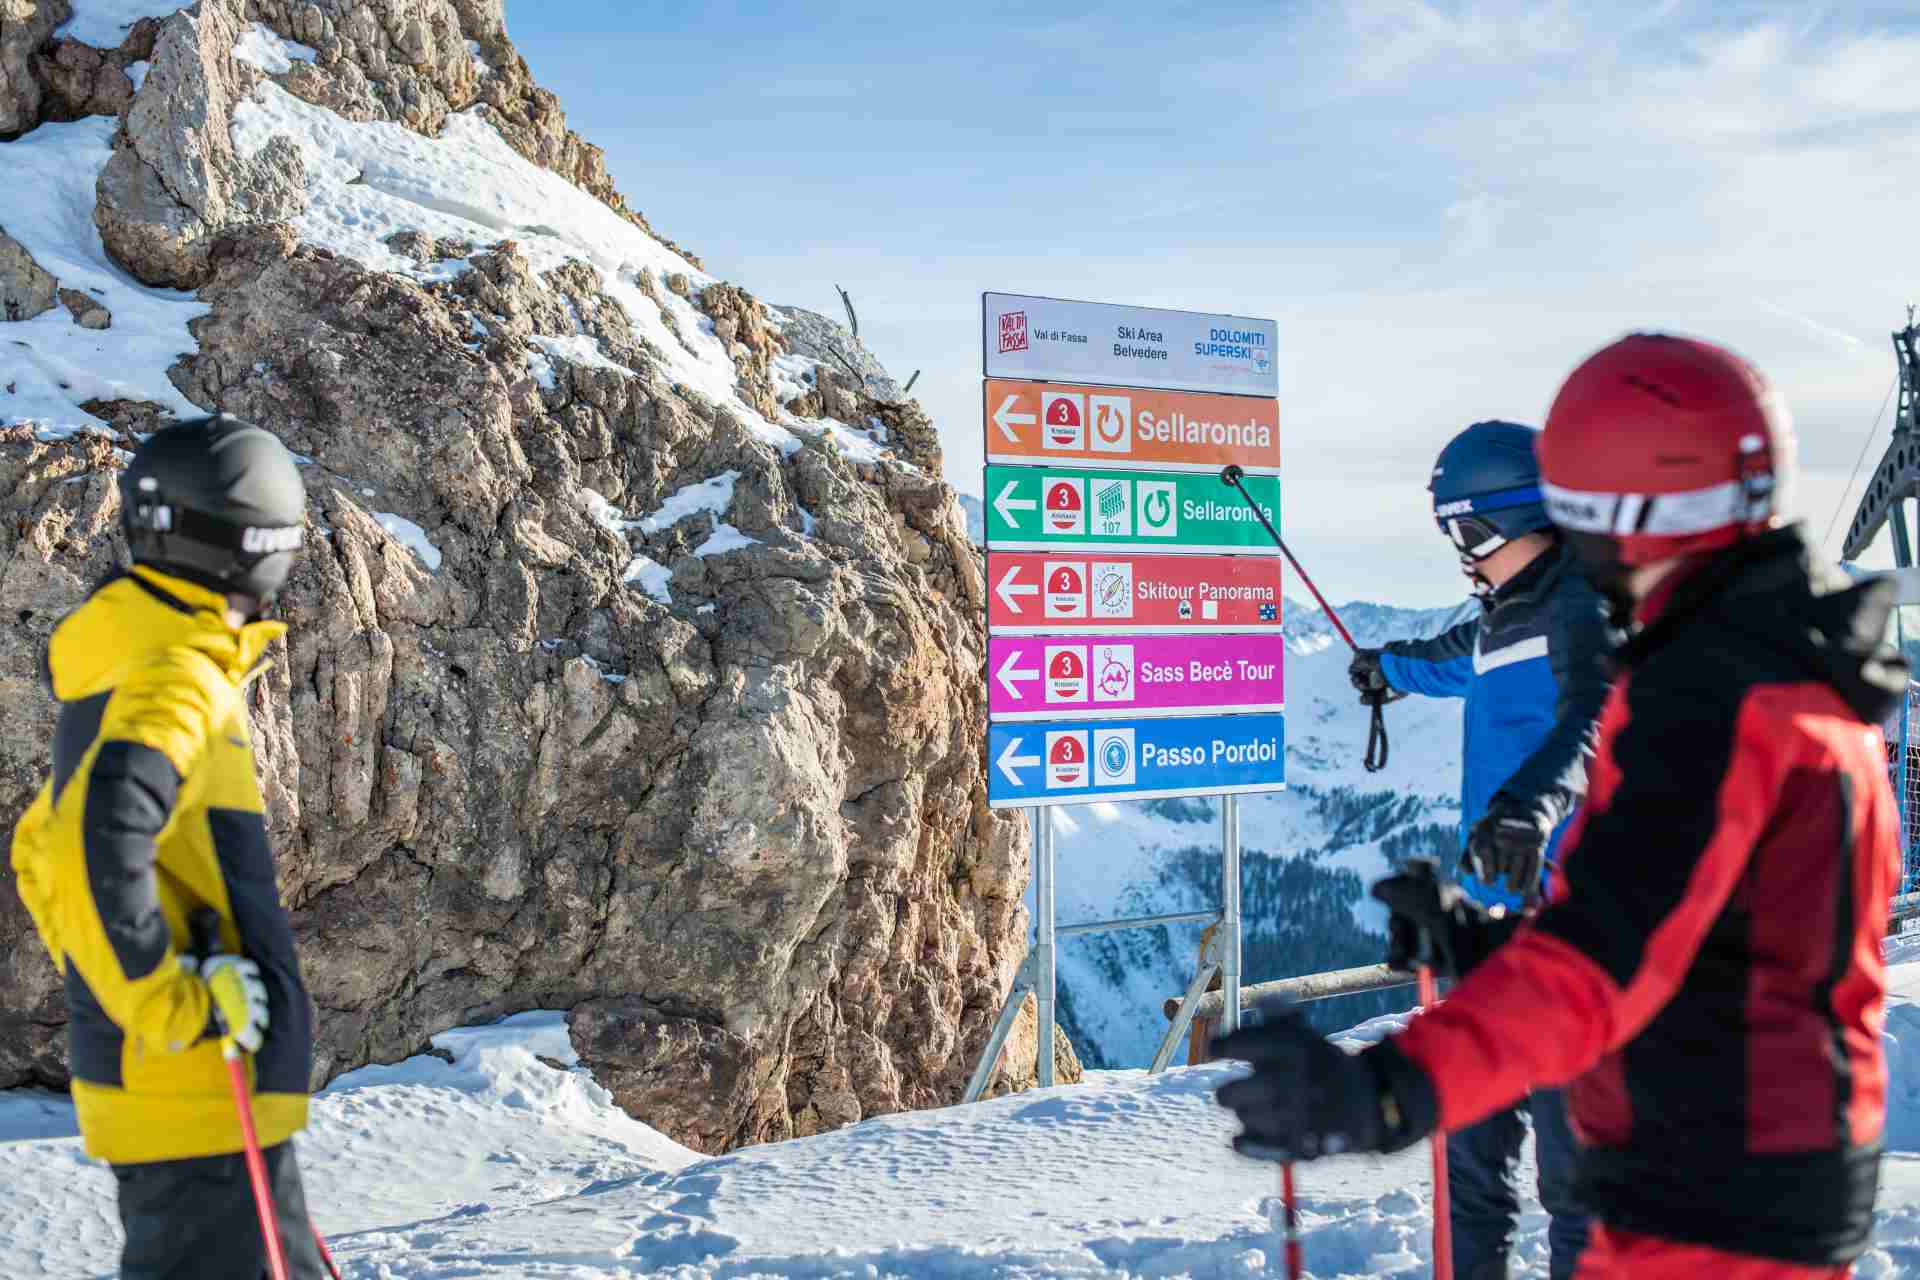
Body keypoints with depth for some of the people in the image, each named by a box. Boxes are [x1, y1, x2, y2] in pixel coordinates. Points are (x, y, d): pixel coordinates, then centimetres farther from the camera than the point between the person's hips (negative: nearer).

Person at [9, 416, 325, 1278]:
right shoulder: (178, 682, -18)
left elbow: (39, 849, 23)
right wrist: (167, 1007, -22)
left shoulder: (120, 672, 13)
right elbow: (94, 846, -31)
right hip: (196, 1087, -10)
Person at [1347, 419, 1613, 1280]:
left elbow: (1592, 717, -31)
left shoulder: (1584, 608, -12)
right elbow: (1457, 661, 39)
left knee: (1572, 1136, -6)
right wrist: (1388, 667, 59)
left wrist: (1533, 804, -50)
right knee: (1472, 1130, 15)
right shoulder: (1505, 617, 15)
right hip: (1493, 902, 9)